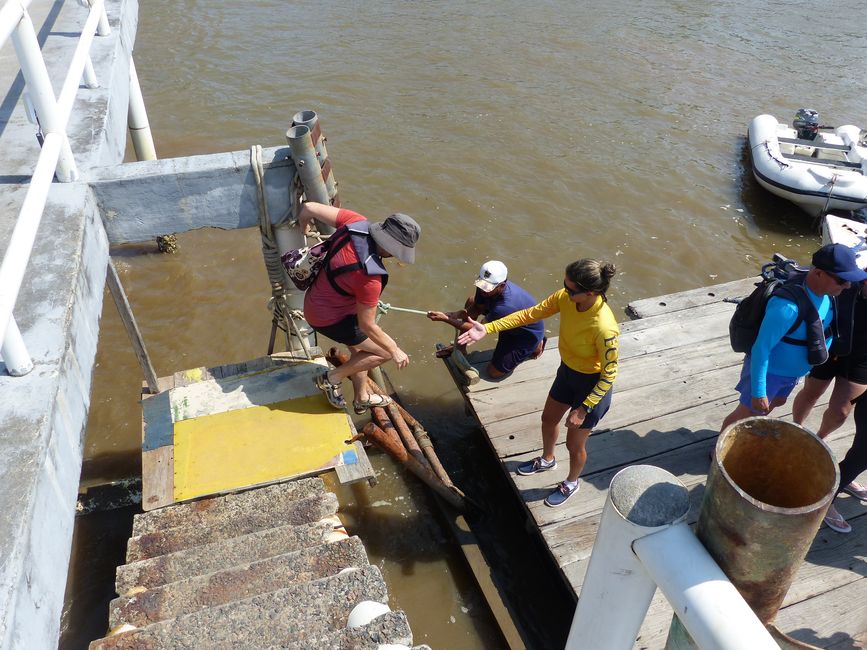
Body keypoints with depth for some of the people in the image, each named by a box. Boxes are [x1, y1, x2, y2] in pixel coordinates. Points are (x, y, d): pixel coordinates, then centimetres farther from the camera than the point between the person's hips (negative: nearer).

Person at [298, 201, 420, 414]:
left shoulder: (356, 223, -19)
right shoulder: (370, 278, -35)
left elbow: (310, 207, -10)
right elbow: (367, 325, -22)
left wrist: (303, 226, 14)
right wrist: (395, 351, -8)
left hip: (315, 299, 9)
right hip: (327, 318, -9)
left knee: (359, 349, 26)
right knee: (384, 352, 4)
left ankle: (362, 399, 44)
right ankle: (332, 378, 13)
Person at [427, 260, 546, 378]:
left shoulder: (507, 306, -44)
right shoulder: (486, 285, -22)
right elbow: (477, 308, -3)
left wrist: (445, 319, -35)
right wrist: (454, 314, -24)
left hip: (529, 334, -7)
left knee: (494, 372, -2)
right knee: (472, 301, -6)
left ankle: (535, 347, 13)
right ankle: (460, 349, 9)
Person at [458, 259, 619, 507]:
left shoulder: (604, 328, -39)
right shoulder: (565, 298, -20)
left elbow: (609, 375, -26)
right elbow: (530, 314, -8)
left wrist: (583, 410, -21)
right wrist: (487, 328, -13)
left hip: (592, 386, -7)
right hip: (567, 371, 7)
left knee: (574, 444, 16)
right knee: (548, 419, 29)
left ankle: (571, 483, 50)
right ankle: (547, 460, 62)